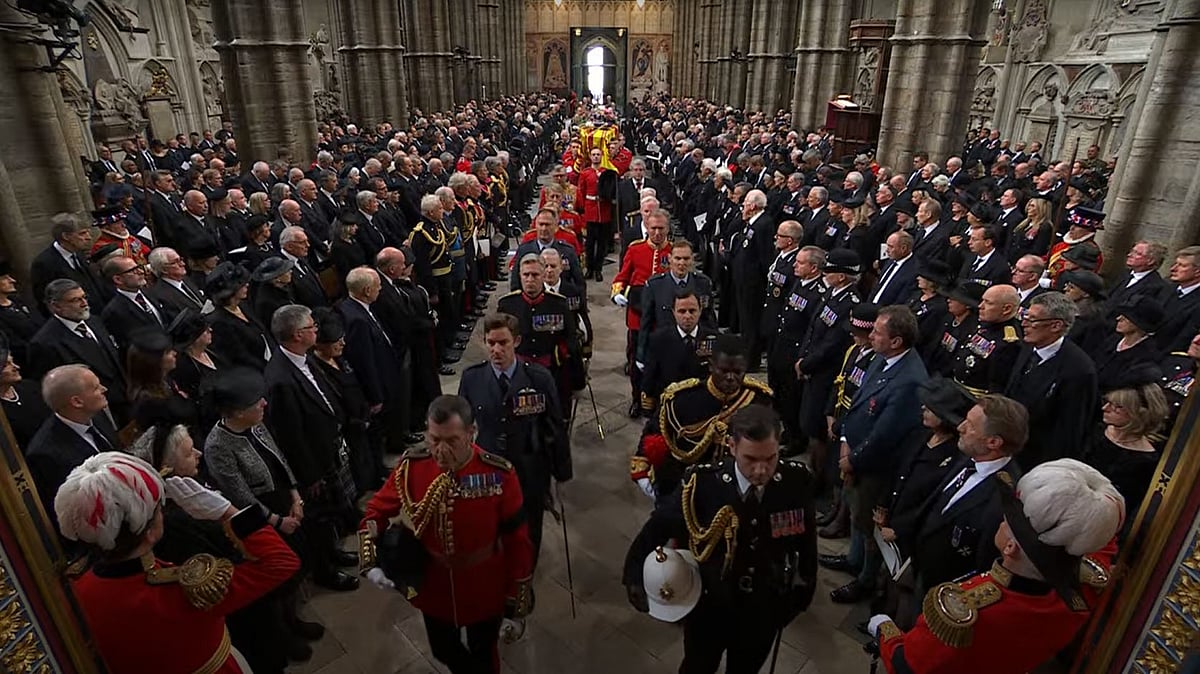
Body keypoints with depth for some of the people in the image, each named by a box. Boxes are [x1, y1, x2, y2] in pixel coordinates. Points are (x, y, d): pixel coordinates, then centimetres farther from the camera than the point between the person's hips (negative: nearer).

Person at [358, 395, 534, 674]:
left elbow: (517, 537, -15)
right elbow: (376, 511, -4)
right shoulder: (411, 465, -18)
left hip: (484, 589, -2)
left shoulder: (498, 473, -26)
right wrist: (371, 562, -16)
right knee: (443, 651, 27)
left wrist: (520, 591, -7)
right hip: (433, 586, 3)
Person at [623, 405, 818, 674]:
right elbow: (656, 529, -16)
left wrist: (804, 589, 6)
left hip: (764, 613, 2)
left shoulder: (798, 481, -22)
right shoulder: (702, 483, -29)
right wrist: (635, 578, -17)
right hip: (708, 609, -1)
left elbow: (806, 536, -4)